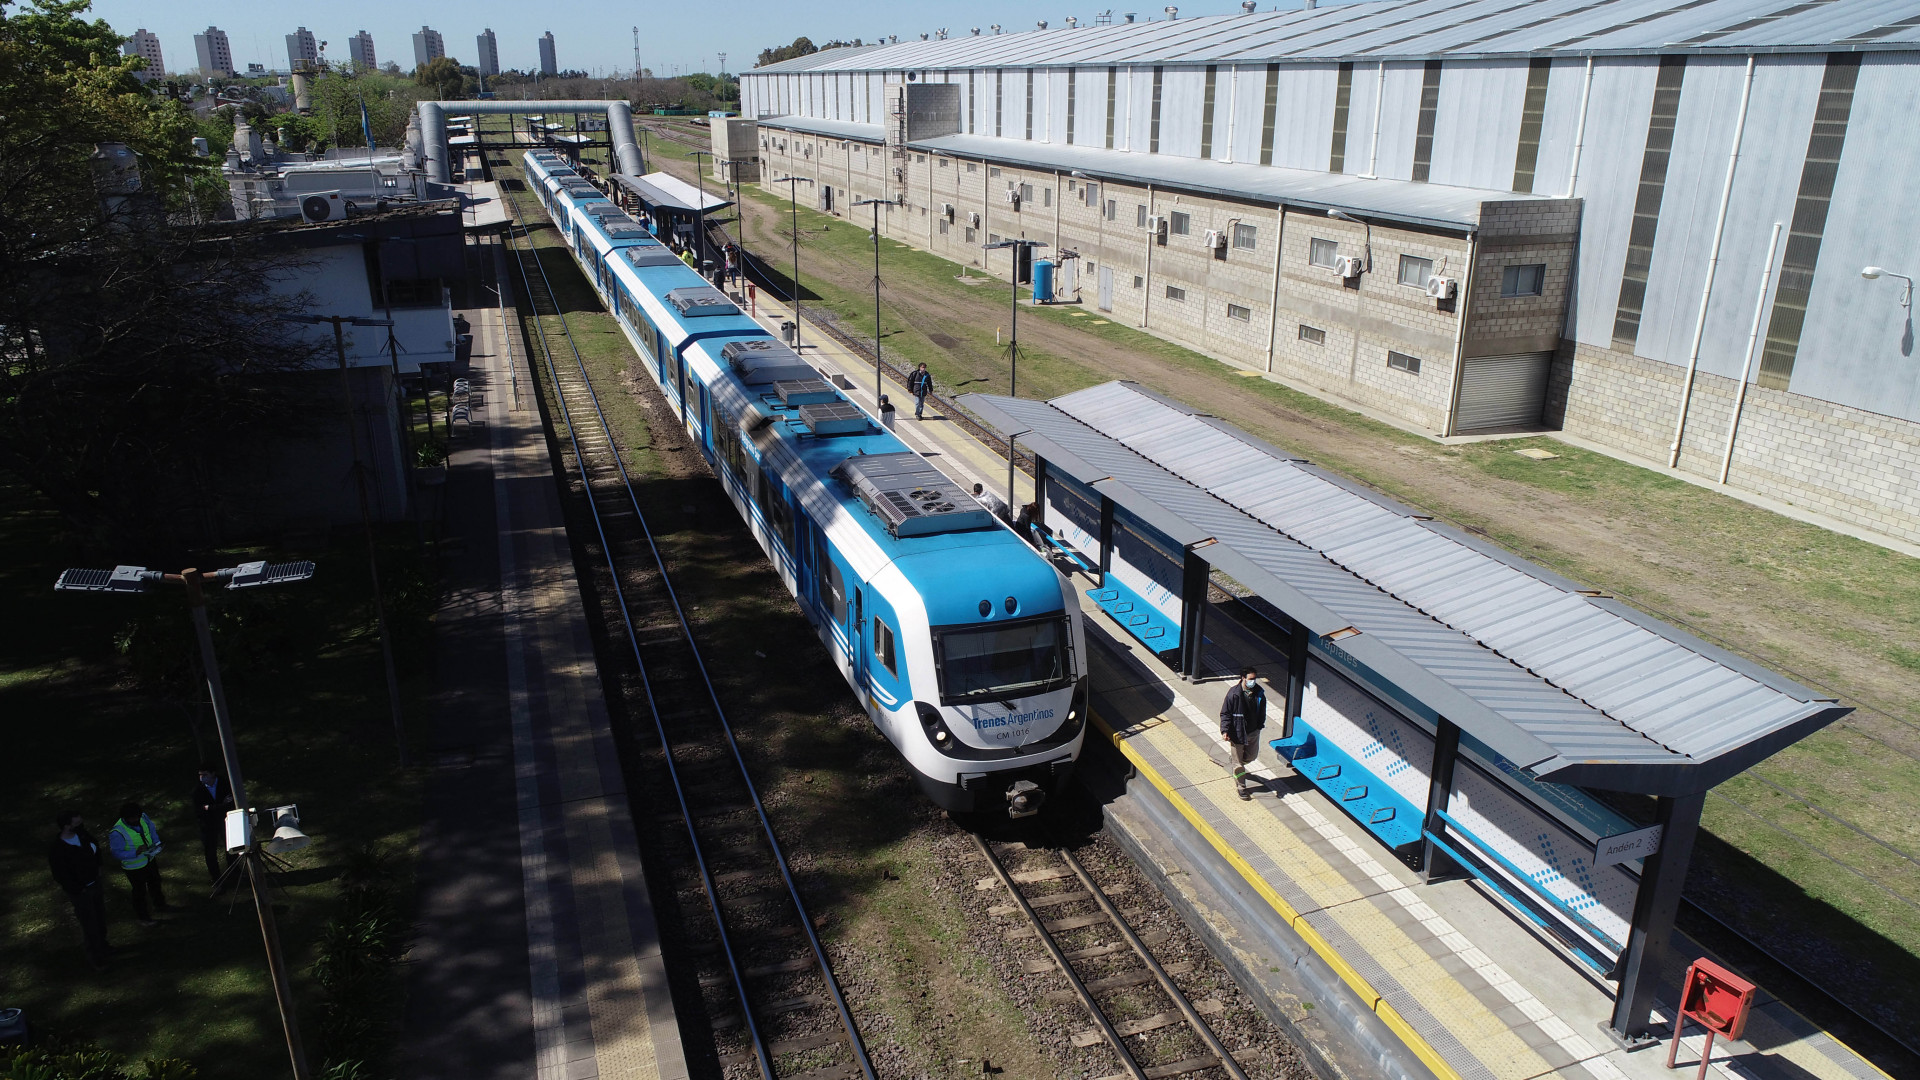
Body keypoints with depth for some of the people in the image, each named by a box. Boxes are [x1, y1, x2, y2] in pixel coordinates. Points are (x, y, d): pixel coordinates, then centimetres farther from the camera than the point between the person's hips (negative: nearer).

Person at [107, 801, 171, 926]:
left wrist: (156, 847, -6)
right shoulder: (117, 833, -33)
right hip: (134, 867, -6)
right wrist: (136, 852, -37)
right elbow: (117, 853, -26)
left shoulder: (143, 817, -15)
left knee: (155, 883, 29)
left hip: (150, 859, 6)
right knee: (140, 892, 14)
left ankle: (160, 903, 56)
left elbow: (152, 830, 3)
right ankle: (141, 917, 38)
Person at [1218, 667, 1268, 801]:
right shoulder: (1234, 693, -22)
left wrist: (1260, 724, 17)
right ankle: (1241, 787, 21)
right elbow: (1225, 713, -15)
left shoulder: (1259, 693, -7)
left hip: (1253, 731, 5)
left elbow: (1262, 710, 10)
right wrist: (1225, 730, -22)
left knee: (1252, 755, 23)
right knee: (1238, 762, 5)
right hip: (1237, 732, -5)